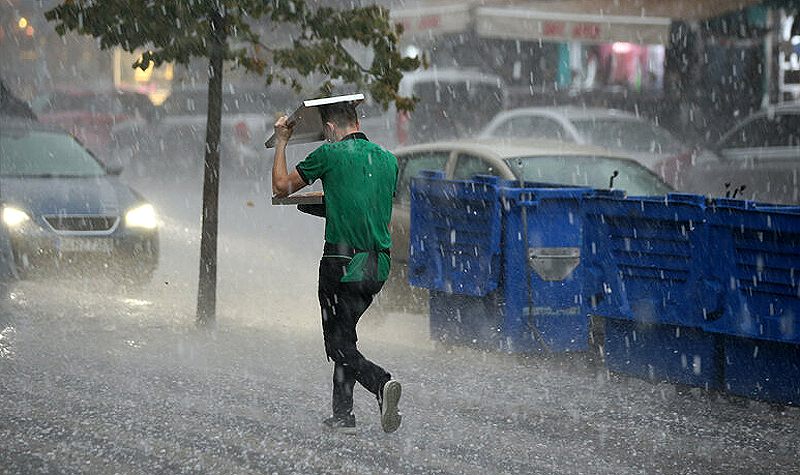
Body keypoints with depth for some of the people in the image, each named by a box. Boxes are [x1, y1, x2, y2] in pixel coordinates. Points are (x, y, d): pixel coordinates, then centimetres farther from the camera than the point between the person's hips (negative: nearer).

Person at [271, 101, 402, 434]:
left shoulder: (330, 154, -6)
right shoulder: (388, 159, 12)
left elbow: (281, 188, 6)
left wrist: (281, 142, 19)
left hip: (343, 263, -6)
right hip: (379, 266, 6)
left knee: (340, 345, -1)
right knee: (345, 335, 19)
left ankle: (382, 383, -26)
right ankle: (342, 415, 18)